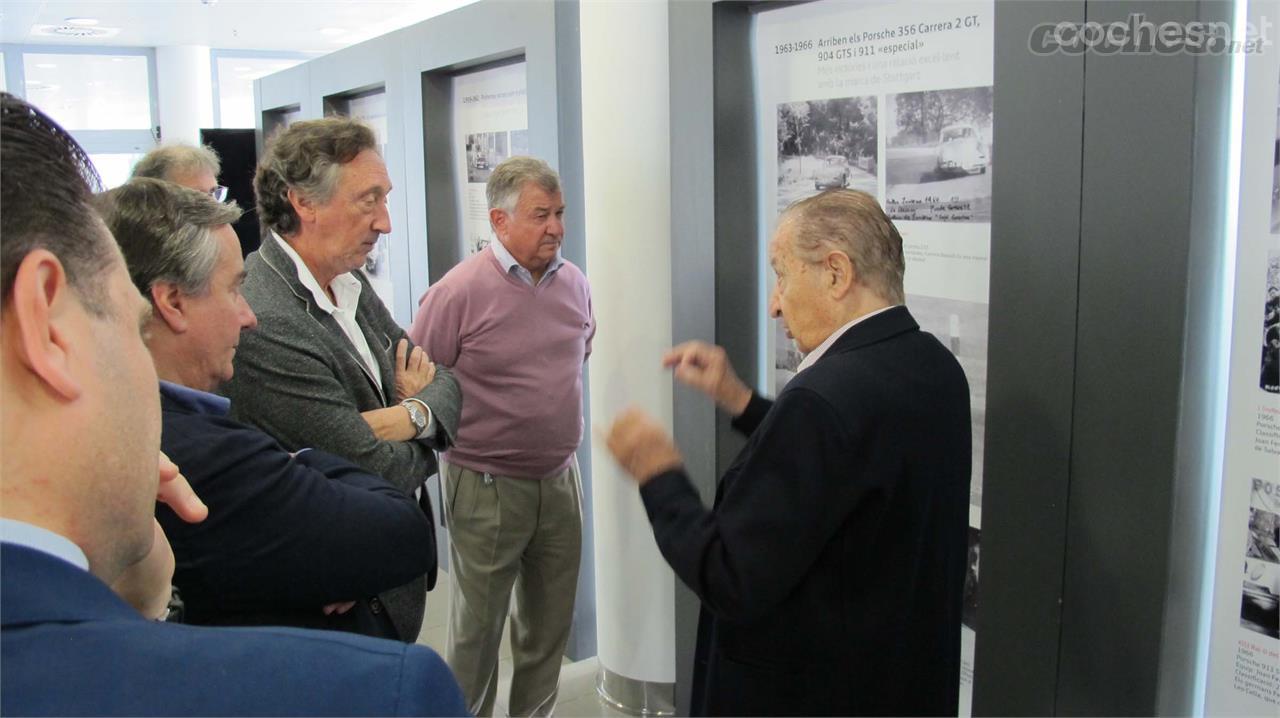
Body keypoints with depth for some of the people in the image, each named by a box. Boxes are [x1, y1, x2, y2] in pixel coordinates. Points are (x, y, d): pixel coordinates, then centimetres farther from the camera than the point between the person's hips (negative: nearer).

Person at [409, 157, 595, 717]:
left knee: (550, 624, 18)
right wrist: (449, 432, -4)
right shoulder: (459, 291, -16)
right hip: (487, 486, -5)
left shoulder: (574, 282, 2)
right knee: (477, 629, 11)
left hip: (561, 479, 5)